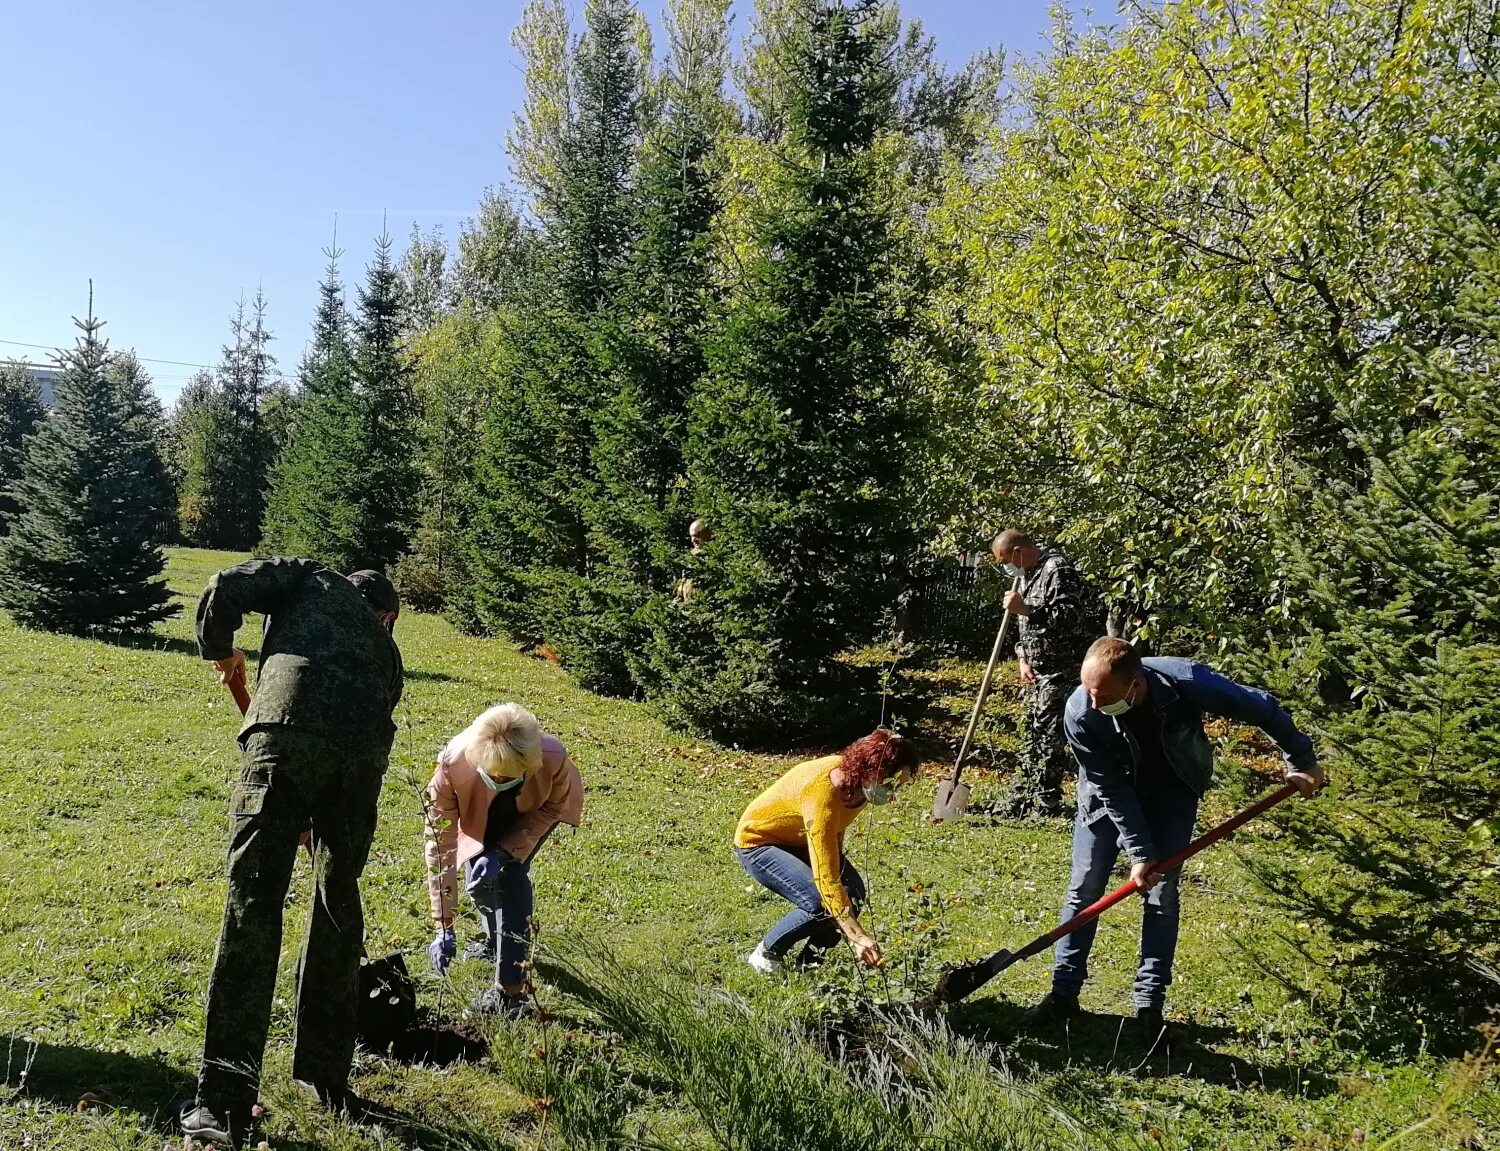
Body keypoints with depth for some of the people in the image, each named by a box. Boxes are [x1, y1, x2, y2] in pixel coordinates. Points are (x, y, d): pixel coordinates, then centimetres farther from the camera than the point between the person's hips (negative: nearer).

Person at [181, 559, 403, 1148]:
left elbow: (227, 587, 12)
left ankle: (225, 1100, -4)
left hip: (289, 730, -3)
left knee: (252, 902, -3)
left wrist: (219, 650, 31)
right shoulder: (386, 648, 36)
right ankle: (326, 1078, 27)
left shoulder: (314, 578, 29)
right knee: (338, 902, 18)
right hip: (362, 757, 4)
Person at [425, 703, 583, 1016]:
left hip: (534, 808, -2)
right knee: (478, 880, -2)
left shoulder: (553, 760, -43)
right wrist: (444, 928, -34)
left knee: (510, 872, -20)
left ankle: (510, 991, -14)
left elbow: (551, 808, -20)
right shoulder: (452, 767, -41)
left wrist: (504, 852, -33)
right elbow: (440, 844, -35)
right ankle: (494, 940, 34)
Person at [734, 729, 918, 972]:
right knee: (821, 904, -26)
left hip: (798, 841, 8)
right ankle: (765, 956, -3)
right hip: (757, 842, -8)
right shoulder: (822, 793, -39)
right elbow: (825, 877, -42)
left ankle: (809, 962, 5)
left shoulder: (856, 781, -15)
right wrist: (858, 937, -45)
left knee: (852, 893, -13)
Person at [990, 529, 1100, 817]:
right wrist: (1022, 659, 8)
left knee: (1048, 740, -6)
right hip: (1037, 671, 10)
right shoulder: (1028, 575, 14)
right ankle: (1018, 804, 22)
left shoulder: (1058, 571, -17)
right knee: (1030, 736, 14)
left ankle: (1045, 807, 3)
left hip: (1062, 670, -10)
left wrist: (1026, 609, -29)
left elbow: (1071, 618, -27)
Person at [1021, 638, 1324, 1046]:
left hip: (1172, 790, 0)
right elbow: (1111, 790, -23)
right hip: (1112, 793, 0)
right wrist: (1138, 852, -22)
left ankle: (1150, 1004, 8)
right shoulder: (1080, 713, -36)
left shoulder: (1186, 682, -37)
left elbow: (1263, 708, -18)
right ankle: (1063, 994, 12)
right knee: (1084, 887, -1)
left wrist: (1301, 761, -6)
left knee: (1162, 894, -3)